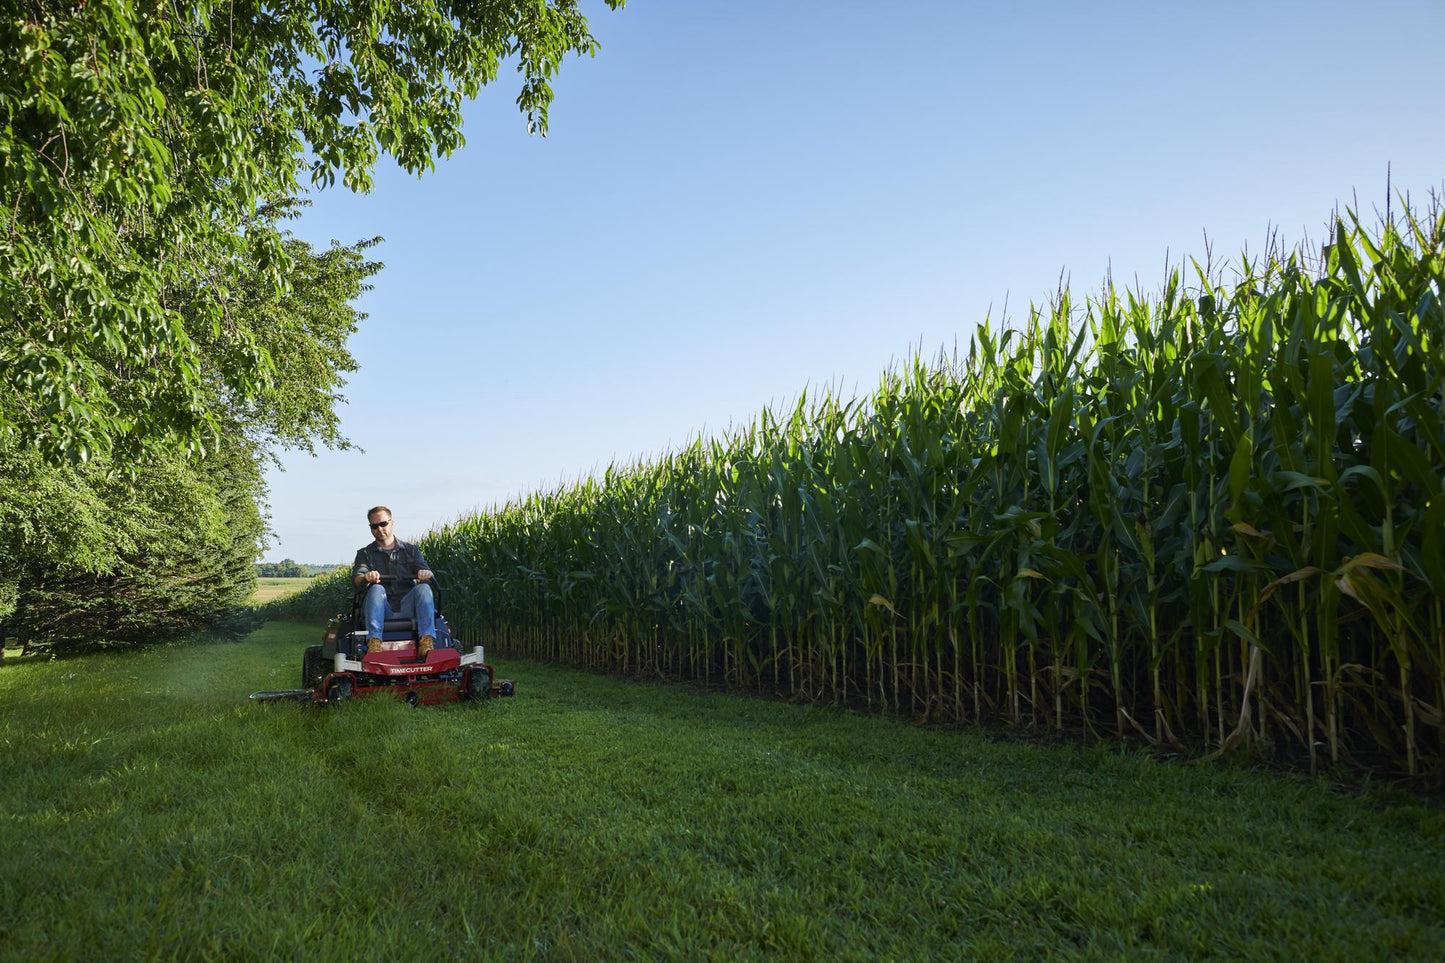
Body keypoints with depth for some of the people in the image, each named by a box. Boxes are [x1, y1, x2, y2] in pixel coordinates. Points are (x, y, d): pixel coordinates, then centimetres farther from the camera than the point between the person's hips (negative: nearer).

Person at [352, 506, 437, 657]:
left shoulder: (411, 550, 20)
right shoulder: (365, 553, 18)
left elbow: (424, 571, 4)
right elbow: (356, 578, -1)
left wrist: (425, 574, -23)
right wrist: (366, 577, -27)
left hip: (407, 608, 1)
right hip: (381, 610, 0)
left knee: (423, 588, -28)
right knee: (376, 590, -31)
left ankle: (426, 642, -43)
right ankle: (374, 643, -47)